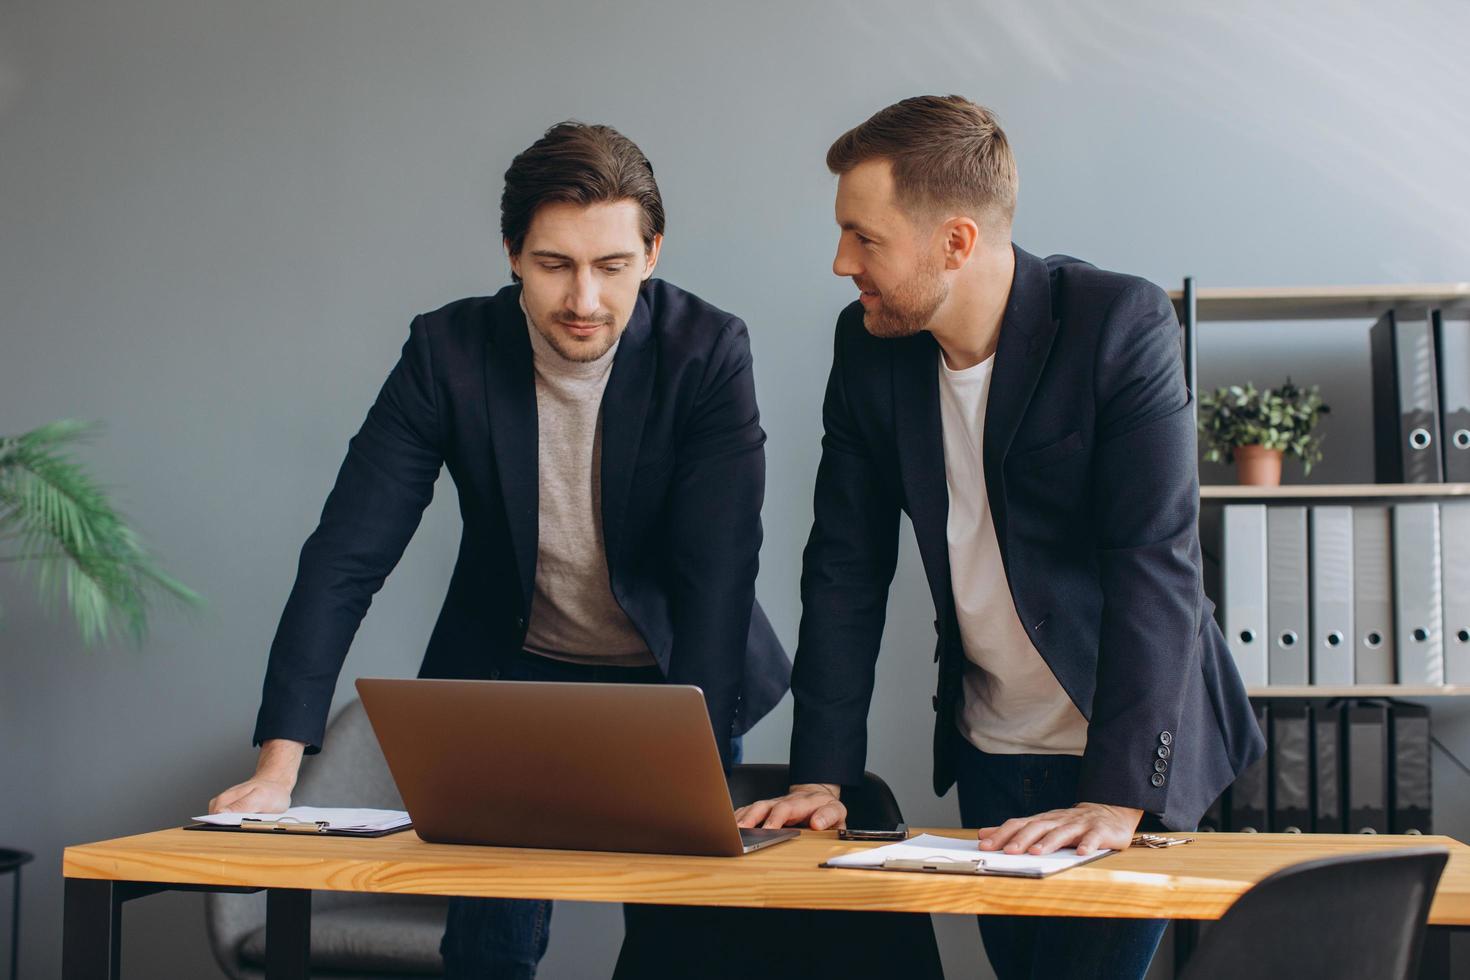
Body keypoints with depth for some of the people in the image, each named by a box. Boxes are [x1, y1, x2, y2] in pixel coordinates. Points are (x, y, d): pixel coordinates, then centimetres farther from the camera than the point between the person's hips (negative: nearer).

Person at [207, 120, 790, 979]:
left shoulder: (710, 354, -19)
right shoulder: (448, 352, -16)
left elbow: (717, 575, -23)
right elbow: (345, 559, -18)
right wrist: (278, 766, -26)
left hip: (673, 680, -1)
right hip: (514, 675, 1)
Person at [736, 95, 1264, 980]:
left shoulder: (1124, 326, -17)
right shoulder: (868, 347, -2)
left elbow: (1156, 565, -22)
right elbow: (846, 567, 1)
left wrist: (1117, 801, -29)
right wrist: (821, 776, -6)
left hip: (1125, 750, -5)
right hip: (990, 751, 5)